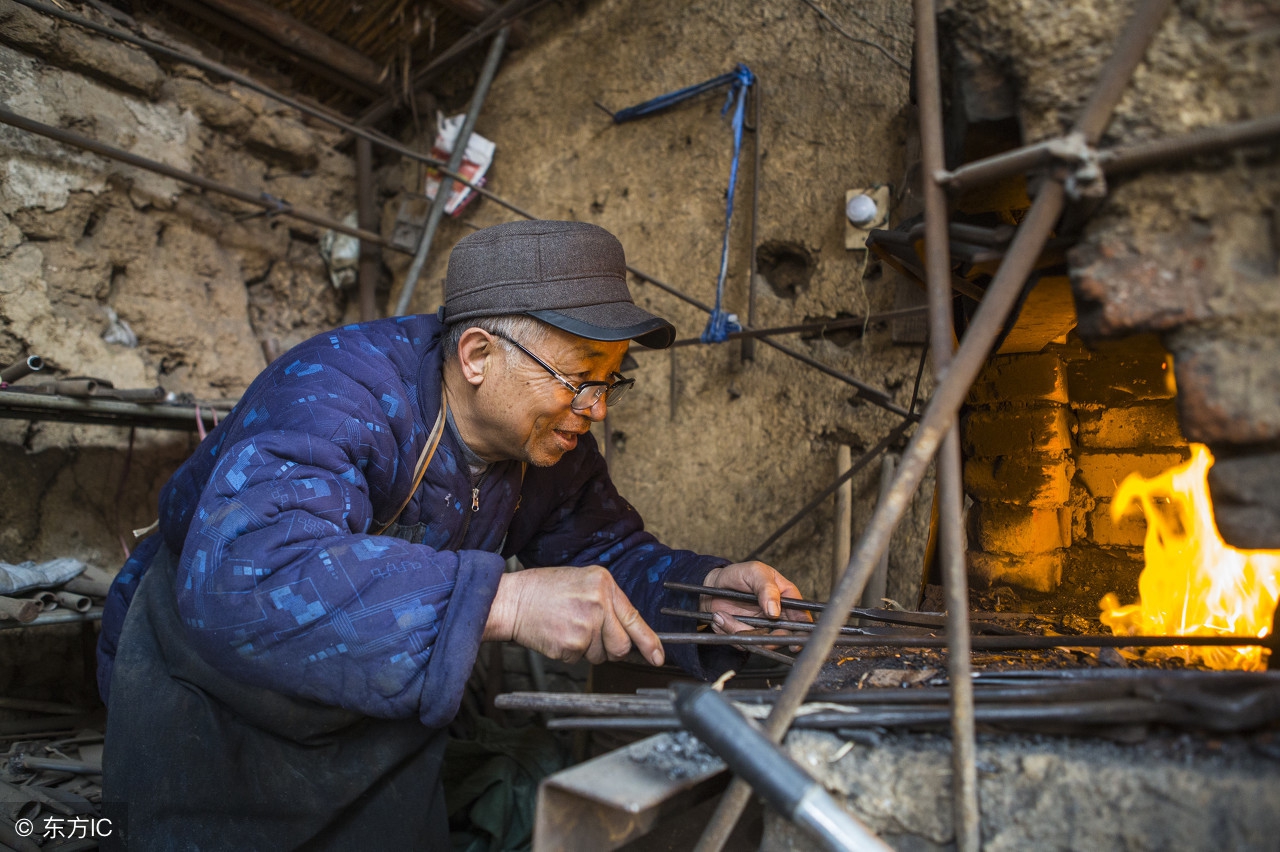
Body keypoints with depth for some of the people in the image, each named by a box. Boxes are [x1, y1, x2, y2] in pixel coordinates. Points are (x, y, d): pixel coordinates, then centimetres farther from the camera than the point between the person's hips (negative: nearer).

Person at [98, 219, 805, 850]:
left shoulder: (551, 442, -11)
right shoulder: (338, 391, -34)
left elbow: (605, 547, -1)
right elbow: (240, 580, -48)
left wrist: (703, 591, -22)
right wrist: (502, 600, -54)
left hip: (380, 707, 6)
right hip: (212, 704, -5)